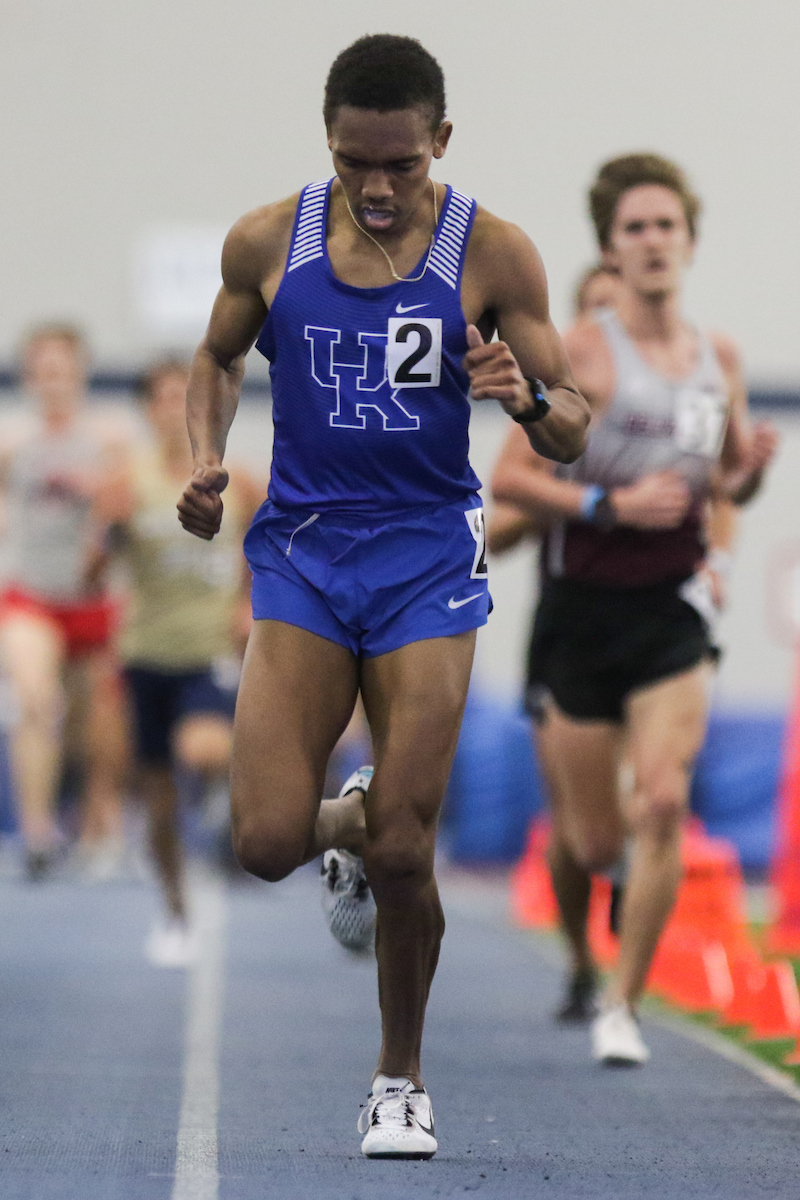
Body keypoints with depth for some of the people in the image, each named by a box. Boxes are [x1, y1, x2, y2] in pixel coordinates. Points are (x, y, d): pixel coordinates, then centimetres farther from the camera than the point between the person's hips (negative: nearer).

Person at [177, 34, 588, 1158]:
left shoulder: (493, 254, -6)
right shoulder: (266, 241, -2)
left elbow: (572, 434, -1)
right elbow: (218, 357, 18)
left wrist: (527, 397, -24)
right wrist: (206, 458, -1)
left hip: (429, 556, -1)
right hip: (300, 550, 2)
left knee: (402, 856, -5)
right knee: (267, 842, -11)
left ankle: (401, 1077, 19)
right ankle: (344, 820, 28)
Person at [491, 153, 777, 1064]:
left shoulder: (720, 359, 7)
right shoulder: (579, 353, -8)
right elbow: (508, 479, -11)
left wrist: (748, 468, -3)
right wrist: (612, 505, -21)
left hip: (672, 611, 3)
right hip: (582, 610, -2)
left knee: (663, 802, -17)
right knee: (590, 838, 4)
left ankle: (623, 1006, -7)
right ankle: (581, 962, 37)